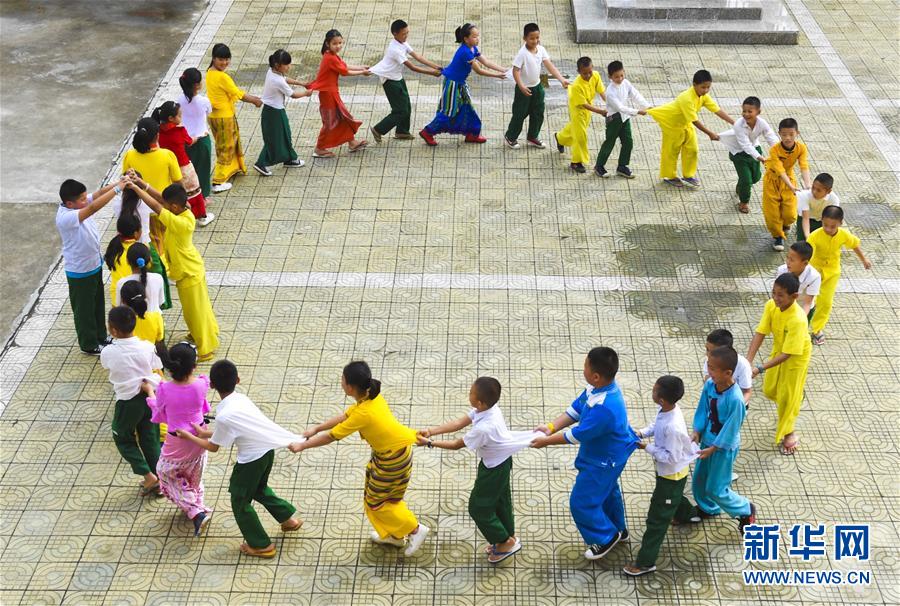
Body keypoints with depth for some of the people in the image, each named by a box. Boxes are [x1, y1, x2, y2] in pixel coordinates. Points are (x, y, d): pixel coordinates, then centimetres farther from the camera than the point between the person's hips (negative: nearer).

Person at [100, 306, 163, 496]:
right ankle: (158, 480, 27)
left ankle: (148, 476, 10)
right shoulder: (147, 347, -12)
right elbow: (156, 372, -2)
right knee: (150, 438, 19)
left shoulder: (108, 353, -17)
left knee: (123, 439, 19)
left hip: (128, 401, -3)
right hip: (151, 395, 3)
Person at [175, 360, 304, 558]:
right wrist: (204, 432, 16)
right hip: (267, 450, 8)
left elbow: (213, 447, -9)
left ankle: (261, 545, 24)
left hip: (252, 459, -8)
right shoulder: (240, 399, -2)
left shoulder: (224, 416, -26)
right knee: (259, 489, 33)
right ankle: (289, 518, 43)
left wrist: (189, 437, 4)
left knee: (240, 501, 14)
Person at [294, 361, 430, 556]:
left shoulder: (364, 413, -33)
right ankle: (392, 535, 40)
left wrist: (302, 446, -10)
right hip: (387, 450, 8)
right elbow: (346, 415, 7)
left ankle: (415, 529, 23)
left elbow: (332, 436, -23)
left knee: (376, 501, 11)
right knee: (375, 494, 23)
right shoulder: (371, 396, -9)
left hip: (394, 458, -8)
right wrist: (317, 428, 8)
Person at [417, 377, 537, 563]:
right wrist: (431, 431, -16)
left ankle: (506, 542, 26)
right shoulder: (490, 407, -16)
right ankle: (509, 536, 46)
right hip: (502, 461, 8)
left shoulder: (483, 429, -40)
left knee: (478, 507, 11)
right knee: (500, 500, 26)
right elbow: (459, 423, -10)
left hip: (494, 469, -8)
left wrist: (430, 443, -16)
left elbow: (456, 445, -25)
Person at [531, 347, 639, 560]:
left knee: (581, 502, 8)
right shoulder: (600, 386, -15)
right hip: (608, 452, 9)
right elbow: (575, 409, -4)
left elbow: (577, 435, -31)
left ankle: (606, 537, 30)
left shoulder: (605, 408, -43)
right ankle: (617, 529, 53)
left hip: (603, 461, -9)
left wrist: (546, 441, -19)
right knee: (607, 490, 30)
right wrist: (550, 428, -13)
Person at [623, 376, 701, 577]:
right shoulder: (667, 409, -16)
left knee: (657, 519, 4)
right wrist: (642, 433, -11)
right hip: (667, 470, 9)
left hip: (672, 474, -9)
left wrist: (647, 448, -25)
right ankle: (688, 514, 69)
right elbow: (656, 425, 5)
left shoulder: (673, 428, -41)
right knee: (673, 497, 38)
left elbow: (671, 457, -31)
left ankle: (645, 562, 16)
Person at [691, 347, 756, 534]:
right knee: (699, 480, 21)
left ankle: (746, 511, 31)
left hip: (724, 447, -6)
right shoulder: (709, 385, -14)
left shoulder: (735, 399, -33)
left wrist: (712, 449, -19)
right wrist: (696, 432, -6)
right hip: (708, 440, 7)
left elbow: (730, 430, -24)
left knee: (716, 489, 6)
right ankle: (707, 508, 49)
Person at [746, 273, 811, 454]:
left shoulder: (798, 320, -41)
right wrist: (748, 361, -32)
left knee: (788, 395, 10)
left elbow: (787, 354, -37)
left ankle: (789, 433, 34)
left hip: (796, 357, -6)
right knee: (769, 390, 22)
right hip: (778, 351, 6)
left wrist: (760, 369, -42)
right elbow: (759, 333, -22)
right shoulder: (771, 305, -24)